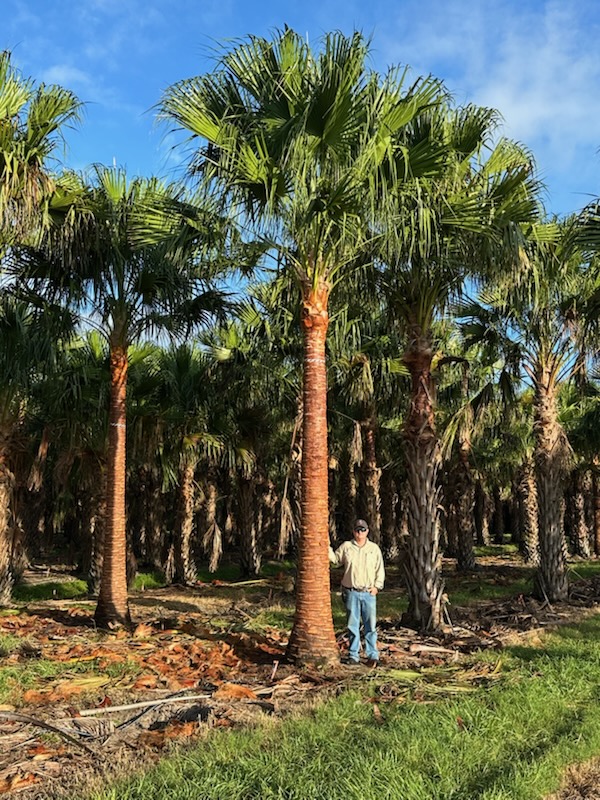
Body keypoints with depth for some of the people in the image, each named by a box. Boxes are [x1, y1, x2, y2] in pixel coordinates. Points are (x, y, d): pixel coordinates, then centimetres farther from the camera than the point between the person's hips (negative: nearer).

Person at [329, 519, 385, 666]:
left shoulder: (374, 548, 8)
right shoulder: (346, 547, 7)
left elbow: (380, 570, 10)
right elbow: (336, 560, 16)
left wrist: (377, 586, -1)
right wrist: (327, 548, 2)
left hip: (369, 593, 0)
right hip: (351, 593, 0)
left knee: (371, 624, -1)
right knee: (353, 624, 5)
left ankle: (372, 654, 7)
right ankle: (353, 655, 13)